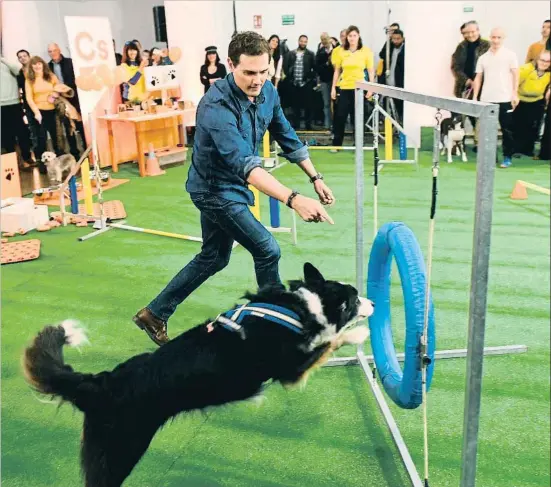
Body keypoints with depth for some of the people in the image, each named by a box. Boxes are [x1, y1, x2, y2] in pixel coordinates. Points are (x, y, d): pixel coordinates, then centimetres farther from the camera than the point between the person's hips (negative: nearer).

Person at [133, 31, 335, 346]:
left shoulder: (268, 92, -8)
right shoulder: (216, 106, -33)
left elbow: (287, 137, 6)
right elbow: (244, 163, -45)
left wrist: (316, 178, 3)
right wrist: (293, 199, -57)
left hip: (231, 187, 9)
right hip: (214, 188, -9)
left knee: (214, 258, 18)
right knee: (267, 249, -8)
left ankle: (154, 314, 30)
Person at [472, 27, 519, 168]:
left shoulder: (510, 55, 3)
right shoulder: (483, 57, 11)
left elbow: (515, 75, 0)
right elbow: (478, 78, 11)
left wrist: (515, 94, -9)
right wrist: (475, 97, 4)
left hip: (505, 99, -3)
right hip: (486, 99, 3)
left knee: (507, 130, 1)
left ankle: (507, 157, 9)